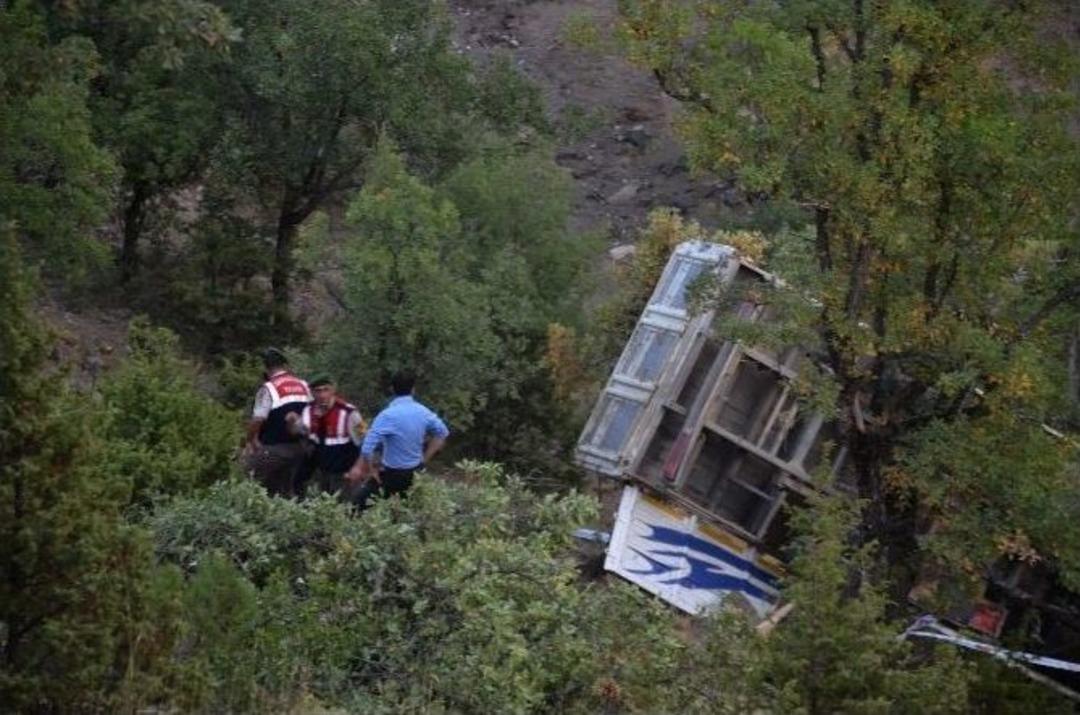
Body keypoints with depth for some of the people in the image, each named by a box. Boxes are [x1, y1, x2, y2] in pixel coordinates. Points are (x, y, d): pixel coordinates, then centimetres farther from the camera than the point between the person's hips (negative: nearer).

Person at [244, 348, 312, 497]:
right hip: (298, 447, 6)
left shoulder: (268, 389, -15)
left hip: (273, 449, -6)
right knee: (288, 490, 16)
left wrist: (251, 440, -3)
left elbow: (257, 420, -18)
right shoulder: (303, 386, 5)